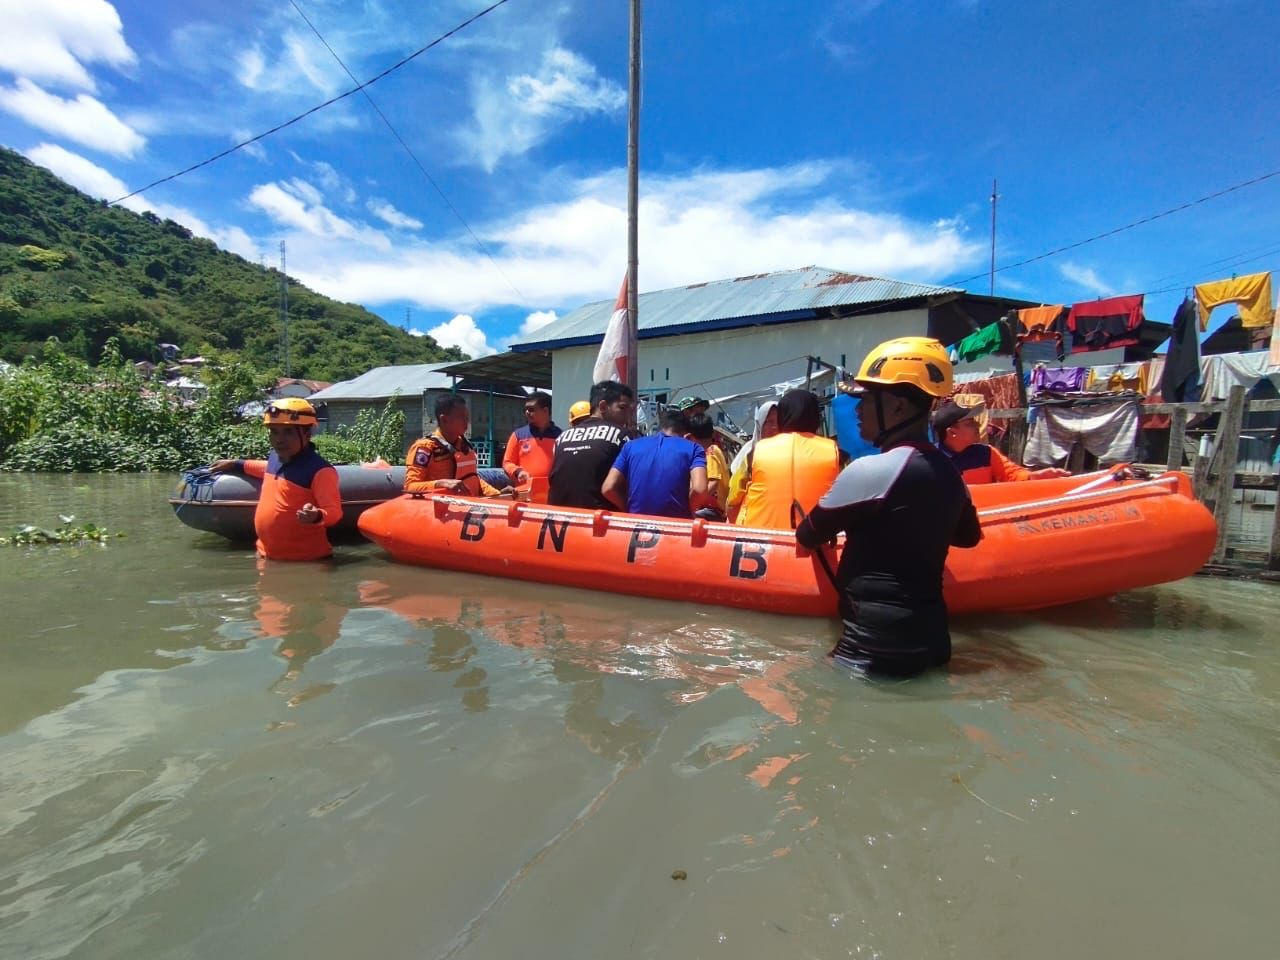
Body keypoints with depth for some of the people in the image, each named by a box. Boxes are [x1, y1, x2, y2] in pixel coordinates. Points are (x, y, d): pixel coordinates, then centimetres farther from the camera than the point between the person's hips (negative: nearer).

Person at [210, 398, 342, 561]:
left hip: (307, 561, -9)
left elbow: (334, 512, -24)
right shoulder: (275, 457, 5)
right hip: (267, 556, 9)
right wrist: (236, 464, 35)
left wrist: (317, 516, -46)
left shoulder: (320, 470, -23)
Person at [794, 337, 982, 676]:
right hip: (931, 637, 8)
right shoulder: (948, 472, 6)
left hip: (874, 647, -8)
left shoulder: (870, 470, -18)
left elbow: (808, 536, -3)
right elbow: (968, 536, 25)